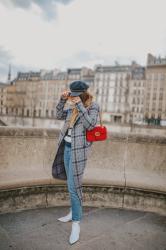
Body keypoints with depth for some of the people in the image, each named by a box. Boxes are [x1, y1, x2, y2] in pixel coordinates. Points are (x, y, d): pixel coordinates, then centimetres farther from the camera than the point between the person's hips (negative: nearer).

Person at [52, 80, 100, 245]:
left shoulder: (93, 106, -7)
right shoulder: (73, 107, 10)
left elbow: (90, 125, -20)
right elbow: (58, 115, 14)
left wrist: (80, 105, -22)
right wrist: (62, 100, 1)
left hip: (78, 149, -7)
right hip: (66, 147, 7)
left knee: (73, 186, -8)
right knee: (71, 183, 17)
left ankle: (76, 223, 4)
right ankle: (73, 212, 34)